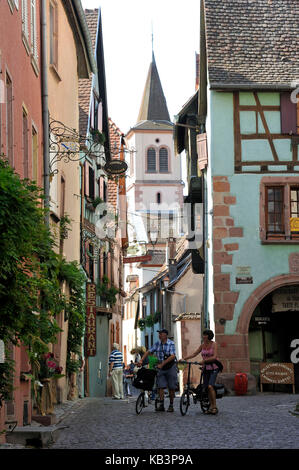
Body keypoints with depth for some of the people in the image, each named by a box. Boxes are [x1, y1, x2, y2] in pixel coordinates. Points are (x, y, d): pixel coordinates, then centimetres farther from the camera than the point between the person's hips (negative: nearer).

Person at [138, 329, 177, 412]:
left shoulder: (171, 344, -11)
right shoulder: (157, 344, 4)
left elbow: (172, 356, -21)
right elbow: (148, 351, 4)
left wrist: (162, 364, -27)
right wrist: (141, 360, -10)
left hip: (170, 367, -4)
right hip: (161, 368, 4)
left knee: (171, 388, 1)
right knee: (160, 386, -7)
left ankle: (171, 405, 10)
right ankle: (161, 405, -6)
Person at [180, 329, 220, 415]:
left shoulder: (214, 344, -7)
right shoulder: (202, 345, 8)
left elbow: (214, 357, -16)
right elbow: (194, 354, 8)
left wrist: (204, 360, -25)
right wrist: (184, 358, -3)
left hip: (213, 368, -6)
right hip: (206, 368, 6)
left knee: (210, 386, -20)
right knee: (206, 388, 2)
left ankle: (215, 407, -15)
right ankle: (211, 406, 11)